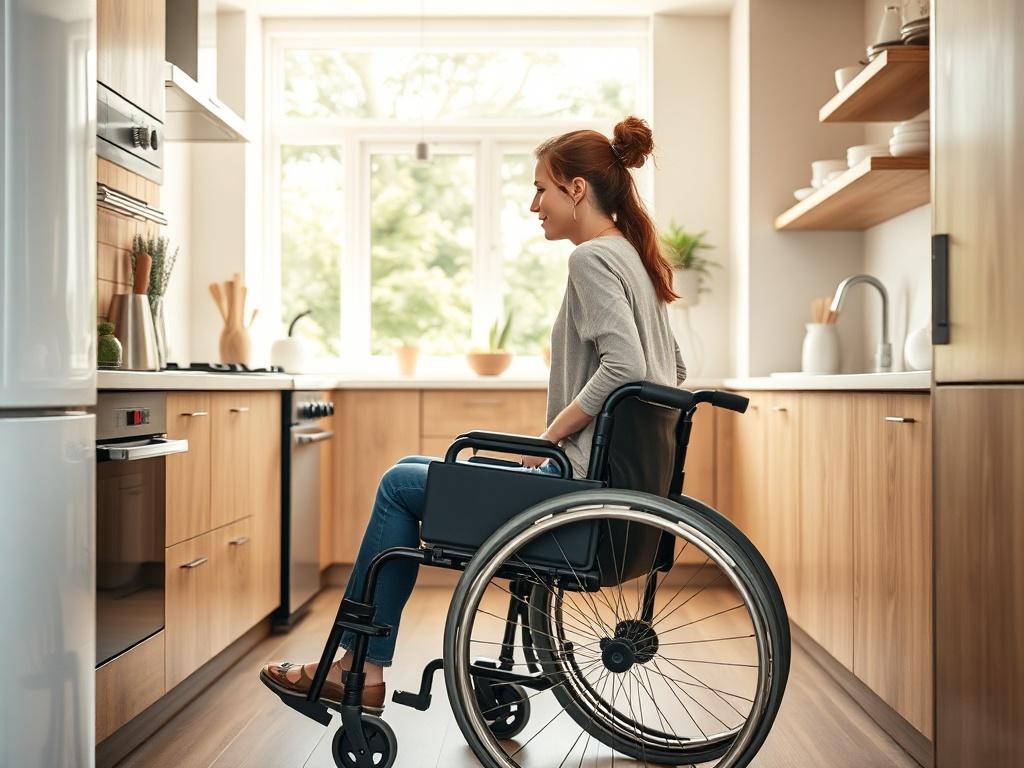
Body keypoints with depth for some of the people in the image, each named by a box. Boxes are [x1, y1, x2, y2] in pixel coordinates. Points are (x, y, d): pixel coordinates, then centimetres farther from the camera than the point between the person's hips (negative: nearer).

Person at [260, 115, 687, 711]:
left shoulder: (593, 258, -13)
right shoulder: (634, 257, 16)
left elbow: (624, 366, -27)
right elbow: (674, 368, 19)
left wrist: (551, 434, -16)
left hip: (585, 479, -10)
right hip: (622, 474, 10)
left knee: (400, 484, 3)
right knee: (410, 473, 16)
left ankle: (355, 668, 15)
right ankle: (364, 668, 18)